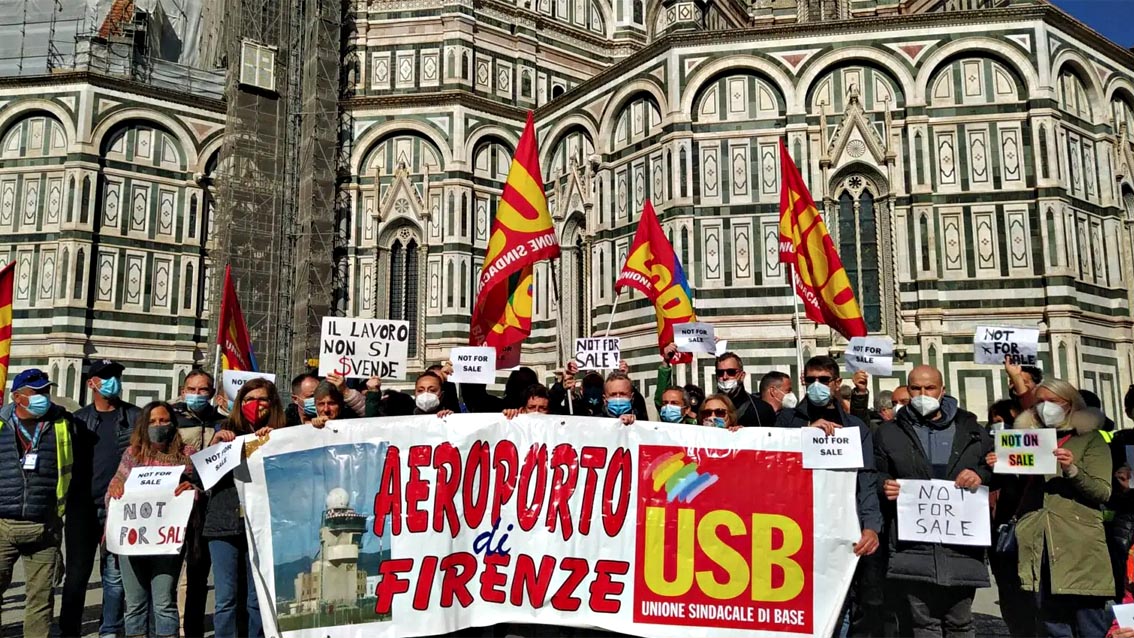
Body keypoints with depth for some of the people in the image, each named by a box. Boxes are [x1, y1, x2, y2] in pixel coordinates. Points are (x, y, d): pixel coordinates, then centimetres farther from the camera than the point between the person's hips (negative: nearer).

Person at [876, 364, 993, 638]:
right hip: (914, 546, -1)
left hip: (962, 543, 1)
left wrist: (981, 476, -7)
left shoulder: (971, 430, 13)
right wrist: (885, 486, -11)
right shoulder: (889, 433, 10)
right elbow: (876, 475, 10)